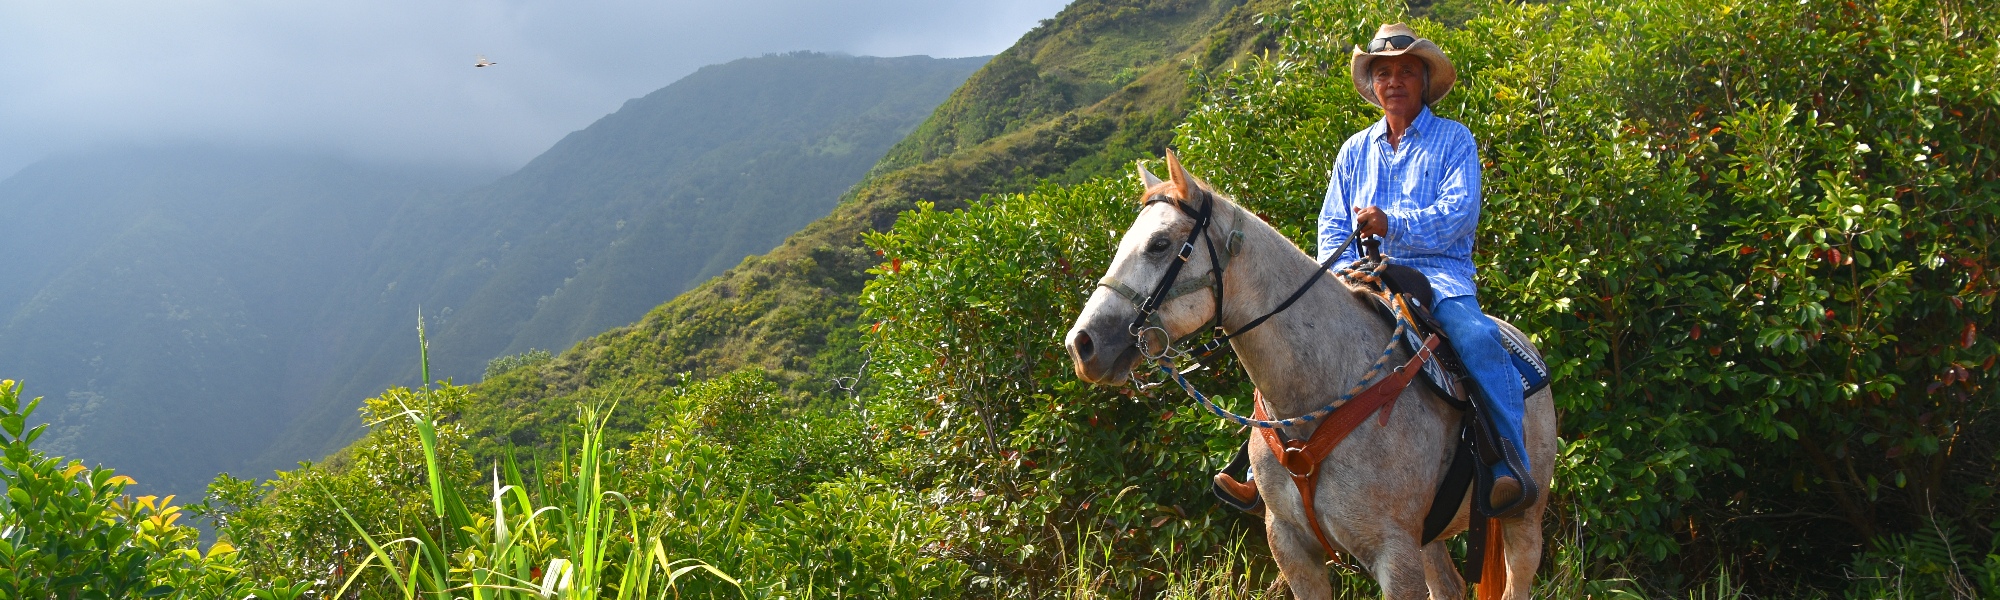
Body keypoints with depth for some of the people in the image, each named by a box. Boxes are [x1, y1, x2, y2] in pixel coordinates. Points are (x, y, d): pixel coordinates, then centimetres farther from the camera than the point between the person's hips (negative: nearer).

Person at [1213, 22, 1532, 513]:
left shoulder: (1454, 140, 7)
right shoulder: (1355, 150, 20)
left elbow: (1461, 212, -8)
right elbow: (1332, 228, 17)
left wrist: (1393, 226, -22)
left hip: (1439, 275, -4)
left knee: (1478, 339, -35)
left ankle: (1510, 466, -33)